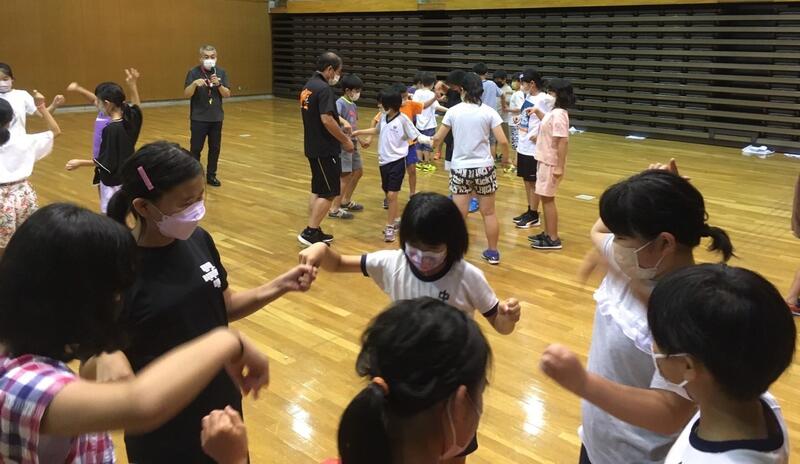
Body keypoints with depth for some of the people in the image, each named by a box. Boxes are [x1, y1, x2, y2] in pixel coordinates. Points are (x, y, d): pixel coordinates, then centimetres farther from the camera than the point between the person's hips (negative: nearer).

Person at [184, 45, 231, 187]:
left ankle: (211, 175, 20)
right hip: (198, 118, -3)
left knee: (215, 148, 8)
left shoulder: (221, 72, 2)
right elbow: (186, 94, -14)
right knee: (196, 148, 0)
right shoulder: (193, 72, -7)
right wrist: (194, 83, -31)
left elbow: (227, 94, -2)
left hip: (216, 117, 3)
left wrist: (218, 84, -19)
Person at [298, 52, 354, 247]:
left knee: (318, 190, 15)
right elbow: (327, 120, -26)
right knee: (329, 193, -3)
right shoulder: (324, 89, -18)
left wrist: (340, 130, 18)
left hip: (313, 147, 10)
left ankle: (313, 231, 21)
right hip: (325, 149, -10)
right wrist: (345, 140, -15)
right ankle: (309, 233, 0)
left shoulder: (309, 86, 13)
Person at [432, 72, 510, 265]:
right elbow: (503, 141, -10)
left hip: (460, 168, 0)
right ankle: (493, 252, 23)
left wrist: (434, 144, 25)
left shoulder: (453, 111, -2)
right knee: (489, 213, 12)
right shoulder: (489, 112, -5)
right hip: (484, 168, 0)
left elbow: (438, 138, 2)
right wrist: (505, 157, 10)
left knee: (459, 214, 5)